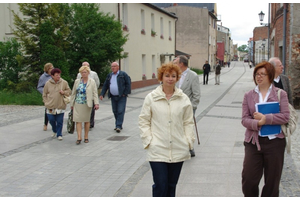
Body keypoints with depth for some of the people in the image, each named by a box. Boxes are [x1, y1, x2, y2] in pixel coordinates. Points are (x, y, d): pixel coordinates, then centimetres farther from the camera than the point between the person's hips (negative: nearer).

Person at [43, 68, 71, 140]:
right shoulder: (48, 83, 0)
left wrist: (64, 92, -11)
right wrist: (46, 103, 1)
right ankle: (54, 131, 33)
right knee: (51, 120, 5)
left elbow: (69, 91, 10)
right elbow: (44, 94, 8)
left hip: (60, 106, 0)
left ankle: (59, 134, 16)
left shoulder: (64, 82, -1)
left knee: (60, 121, 1)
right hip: (51, 106, 1)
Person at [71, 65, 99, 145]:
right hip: (78, 104, 2)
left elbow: (95, 93, -3)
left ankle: (86, 137, 18)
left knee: (87, 120, 8)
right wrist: (72, 103, 12)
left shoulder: (92, 82, 0)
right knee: (78, 120, -6)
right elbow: (73, 93, 13)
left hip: (87, 104, -2)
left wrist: (96, 103, -11)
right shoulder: (77, 81, 8)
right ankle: (79, 138, -4)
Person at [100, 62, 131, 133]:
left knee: (120, 111, -8)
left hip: (121, 97, -5)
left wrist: (125, 93, -10)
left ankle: (119, 126, -8)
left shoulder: (123, 74, -4)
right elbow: (105, 85, 13)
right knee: (115, 111, 9)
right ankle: (118, 125, 21)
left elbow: (128, 83, -6)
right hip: (113, 97, 5)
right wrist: (102, 94, 3)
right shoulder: (109, 76, 11)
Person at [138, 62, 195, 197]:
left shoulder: (184, 99, 5)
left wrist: (188, 141, 1)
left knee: (172, 185, 13)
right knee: (160, 185, -5)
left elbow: (188, 122, 10)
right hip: (157, 151, -2)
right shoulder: (151, 98, 0)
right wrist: (148, 140, -6)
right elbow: (143, 121, 3)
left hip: (178, 151, 2)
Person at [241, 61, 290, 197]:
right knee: (248, 179, -1)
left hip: (274, 141, -1)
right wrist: (257, 123, -20)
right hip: (253, 141, 1)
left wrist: (265, 118, -18)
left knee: (272, 181, 8)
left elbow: (285, 116, -8)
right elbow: (244, 119, 0)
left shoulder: (280, 94, 2)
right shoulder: (249, 95, 7)